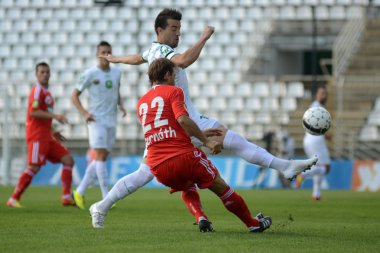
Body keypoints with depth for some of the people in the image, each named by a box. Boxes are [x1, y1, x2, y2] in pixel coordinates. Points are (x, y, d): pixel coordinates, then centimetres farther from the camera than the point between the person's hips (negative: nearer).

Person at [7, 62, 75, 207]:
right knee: (34, 167, -16)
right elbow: (33, 112, -20)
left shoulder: (46, 92, 21)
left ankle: (67, 197, -1)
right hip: (36, 136, -9)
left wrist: (52, 131, 22)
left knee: (68, 161, 2)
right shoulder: (38, 90, -8)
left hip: (46, 137, 9)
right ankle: (13, 199, -10)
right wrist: (54, 116, -23)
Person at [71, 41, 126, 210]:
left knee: (101, 158, 5)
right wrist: (84, 113, -12)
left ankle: (80, 192, 16)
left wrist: (121, 105, 6)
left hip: (111, 122, 6)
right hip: (96, 120, -6)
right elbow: (74, 96, 2)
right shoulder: (90, 74, -4)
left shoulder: (116, 73, 11)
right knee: (100, 156, -14)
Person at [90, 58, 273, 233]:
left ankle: (201, 218, 12)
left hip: (157, 167, 6)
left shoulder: (141, 103, 21)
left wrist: (201, 133, 32)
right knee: (220, 186, 10)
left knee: (187, 185, 34)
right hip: (183, 157, -5)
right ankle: (253, 223, 15)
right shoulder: (173, 91, 2)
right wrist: (206, 141, -13)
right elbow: (182, 119, -17)